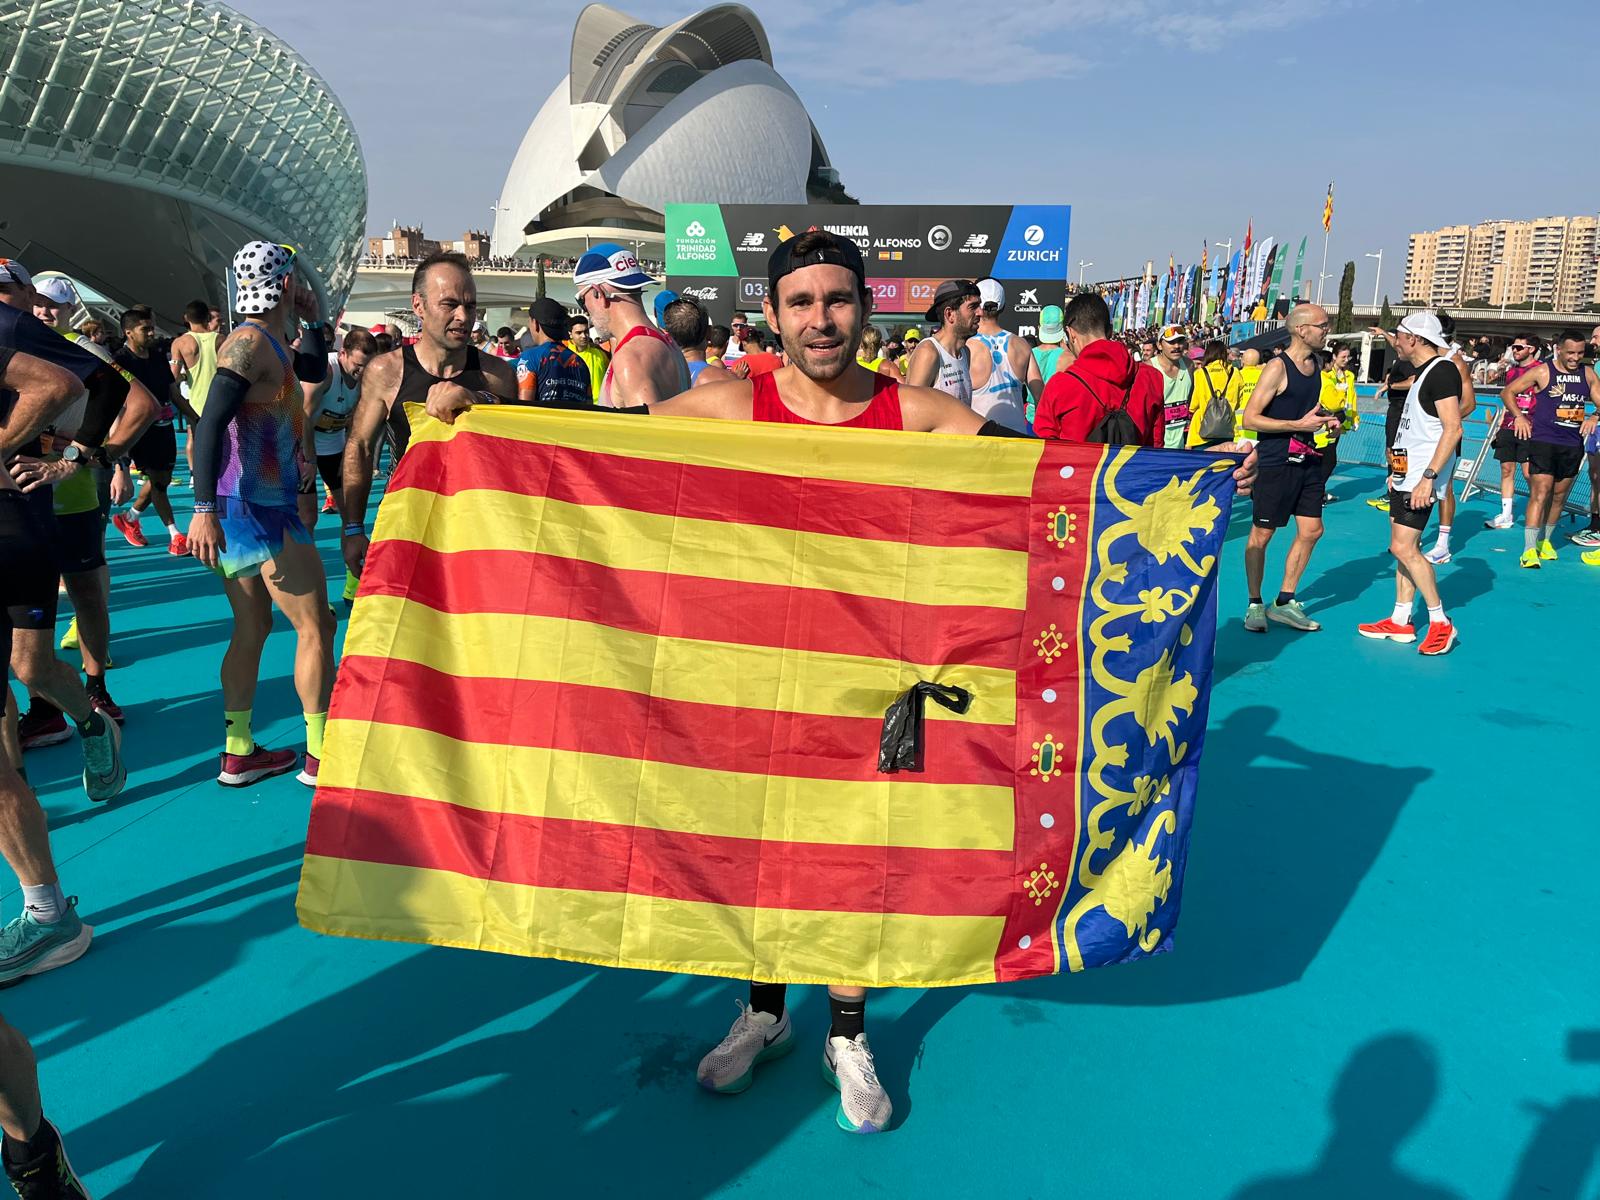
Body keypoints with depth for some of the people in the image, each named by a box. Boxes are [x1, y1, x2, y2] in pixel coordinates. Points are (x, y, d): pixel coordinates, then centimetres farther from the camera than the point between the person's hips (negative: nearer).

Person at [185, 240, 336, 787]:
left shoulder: (269, 342, 13)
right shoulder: (250, 342, -16)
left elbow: (316, 370, 32)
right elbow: (210, 423, -25)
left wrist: (312, 318, 16)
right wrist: (205, 509, -31)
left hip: (244, 508, 10)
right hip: (259, 509, -10)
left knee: (252, 627, 14)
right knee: (316, 625, -3)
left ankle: (238, 754, 21)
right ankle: (320, 756, 4)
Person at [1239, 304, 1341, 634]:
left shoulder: (1315, 364, 10)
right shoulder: (1277, 368, -14)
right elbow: (1250, 419, -19)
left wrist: (1325, 419, 7)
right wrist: (1299, 425, -21)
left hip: (1307, 460, 8)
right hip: (1276, 462, -8)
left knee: (1311, 530, 8)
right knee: (1262, 534, 1)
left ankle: (1284, 602, 19)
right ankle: (1255, 605, 14)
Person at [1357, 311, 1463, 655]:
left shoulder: (1442, 370, -15)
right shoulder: (1423, 372, 16)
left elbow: (1453, 429, -23)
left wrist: (1428, 477, -27)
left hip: (1420, 479, -10)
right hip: (1406, 475, 10)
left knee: (1403, 547, -12)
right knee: (1404, 547, 11)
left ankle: (1440, 623, -1)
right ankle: (1400, 622, 17)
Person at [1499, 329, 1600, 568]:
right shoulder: (1542, 372, -5)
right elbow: (1507, 392, 1)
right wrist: (1518, 416, -10)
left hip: (1573, 445, 5)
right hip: (1543, 441, -5)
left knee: (1559, 496, 12)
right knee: (1540, 493, -13)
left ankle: (1544, 540, 28)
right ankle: (1529, 549, -14)